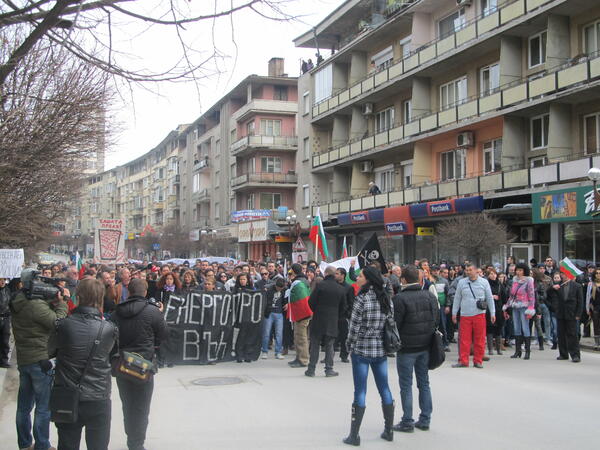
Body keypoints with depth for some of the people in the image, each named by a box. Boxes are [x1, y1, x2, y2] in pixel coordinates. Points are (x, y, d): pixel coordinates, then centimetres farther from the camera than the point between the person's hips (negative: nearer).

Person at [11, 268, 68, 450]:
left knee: (24, 406, 17)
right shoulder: (36, 305, -22)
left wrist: (52, 304, -3)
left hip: (23, 360, 9)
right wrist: (61, 304, -8)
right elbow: (57, 323, -20)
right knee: (44, 407, 2)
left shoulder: (17, 304, 6)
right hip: (40, 360, -9)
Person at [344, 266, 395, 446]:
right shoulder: (387, 299, 4)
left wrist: (350, 345, 2)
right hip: (381, 350, 6)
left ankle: (354, 435, 3)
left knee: (360, 392, -1)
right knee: (384, 389, 14)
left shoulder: (362, 298, -14)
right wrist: (386, 344, 16)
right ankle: (388, 431, 21)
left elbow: (355, 325, -13)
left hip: (362, 350, -5)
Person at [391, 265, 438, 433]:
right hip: (425, 346, 6)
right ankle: (425, 420, 19)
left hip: (406, 347, -6)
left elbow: (394, 324, -15)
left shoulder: (400, 298, -16)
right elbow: (438, 320, 7)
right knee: (424, 383, 14)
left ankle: (407, 422, 7)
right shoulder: (430, 296, 2)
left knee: (406, 385, 3)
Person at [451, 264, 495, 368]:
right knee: (464, 339, -1)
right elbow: (457, 298, 12)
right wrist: (454, 313, 10)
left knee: (479, 340, 1)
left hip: (479, 314, -1)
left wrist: (492, 313, 5)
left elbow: (490, 298, 8)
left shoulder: (484, 282, 4)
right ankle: (463, 361, 6)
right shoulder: (461, 282, 7)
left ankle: (478, 361, 11)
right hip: (465, 315, 1)